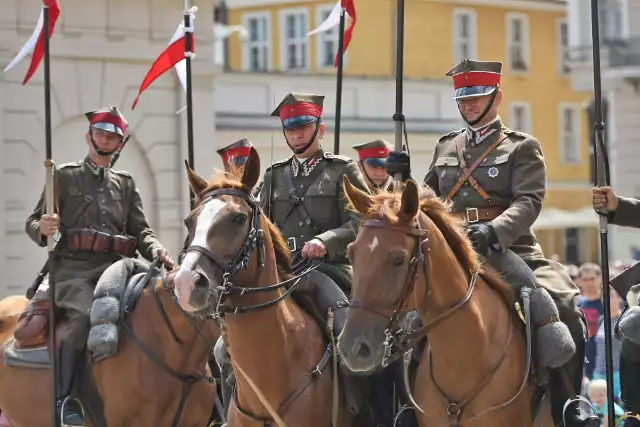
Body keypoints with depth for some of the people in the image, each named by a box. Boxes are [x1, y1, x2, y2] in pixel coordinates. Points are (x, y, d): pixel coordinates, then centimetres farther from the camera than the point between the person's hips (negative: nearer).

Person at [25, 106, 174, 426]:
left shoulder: (126, 184, 23)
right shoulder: (65, 177, 13)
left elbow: (140, 230, 16)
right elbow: (32, 222, 11)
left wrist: (155, 250, -7)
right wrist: (42, 229, -14)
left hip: (115, 267, 4)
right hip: (74, 268, -4)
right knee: (84, 315, -34)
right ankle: (65, 399, -28)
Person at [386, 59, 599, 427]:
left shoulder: (522, 147, 6)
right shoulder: (446, 149, 20)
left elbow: (529, 202, -10)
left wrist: (494, 231, -29)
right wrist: (405, 180, 5)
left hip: (508, 250, -4)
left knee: (564, 309, -26)